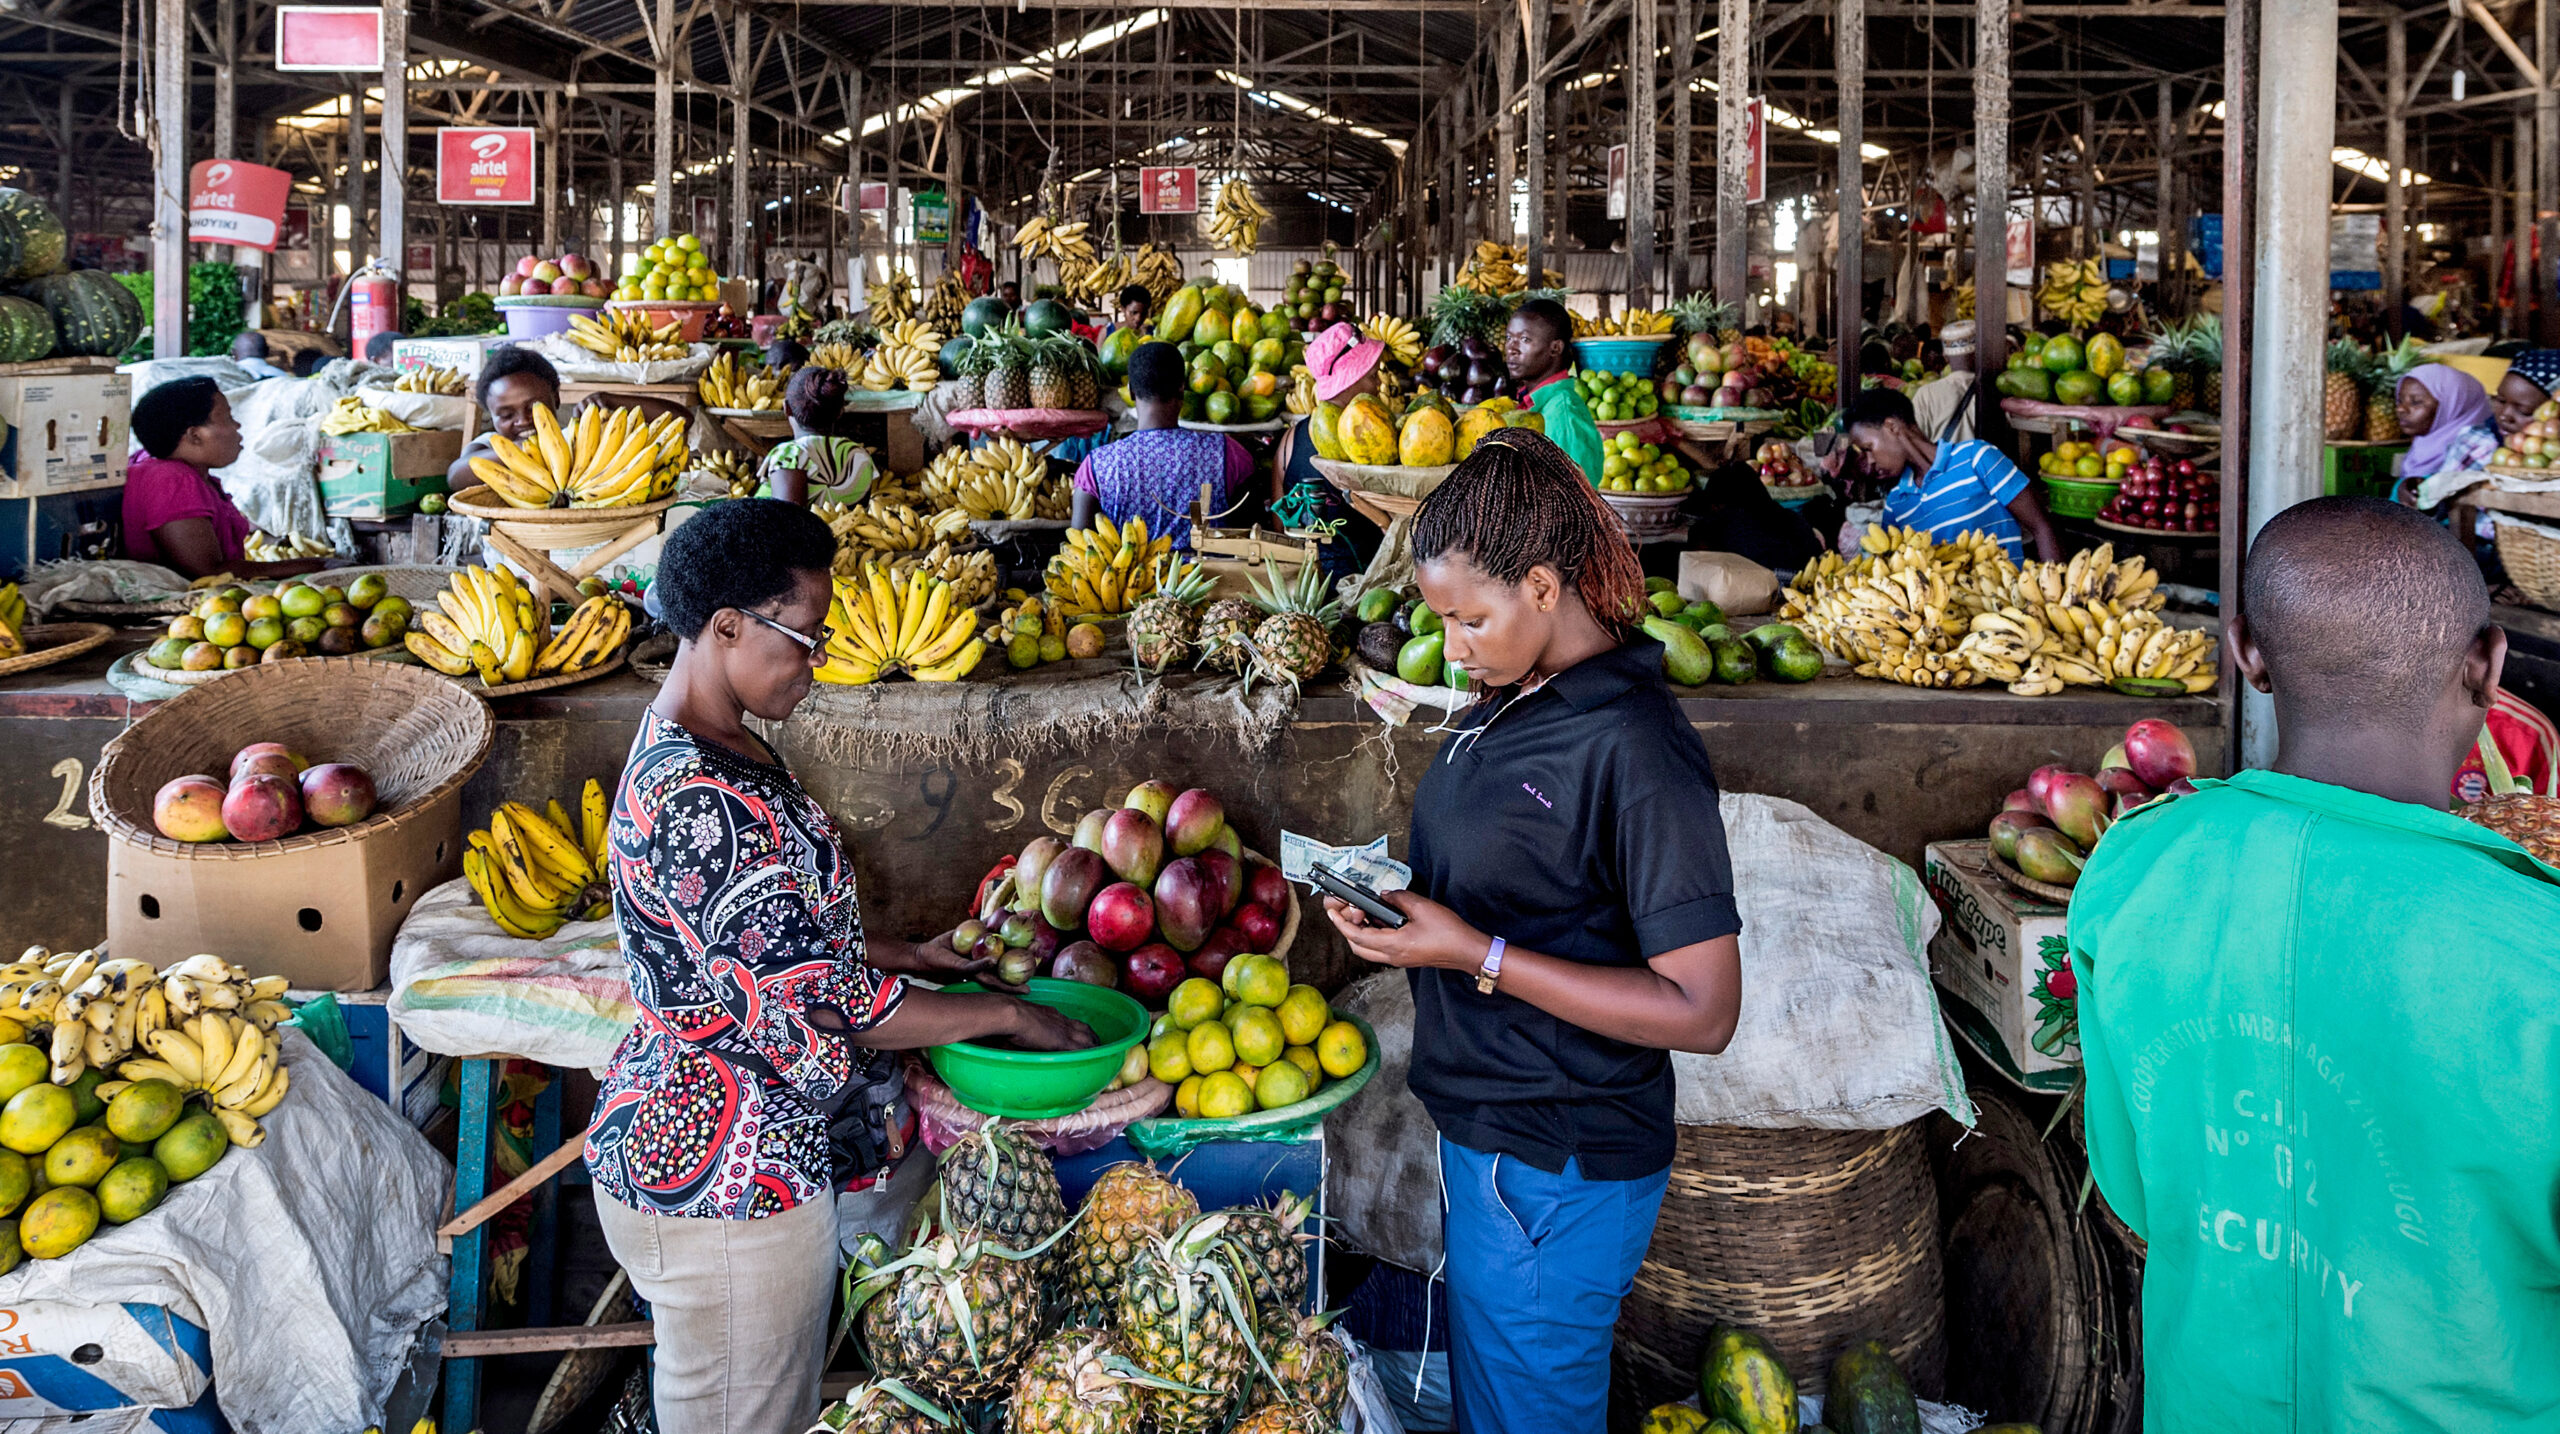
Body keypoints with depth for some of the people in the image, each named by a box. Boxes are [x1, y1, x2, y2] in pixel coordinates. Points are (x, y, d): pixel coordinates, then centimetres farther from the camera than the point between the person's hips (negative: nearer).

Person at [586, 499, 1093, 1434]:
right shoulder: (702, 802, -27)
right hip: (730, 1179, -10)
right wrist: (1008, 1016, -11)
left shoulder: (696, 750, 6)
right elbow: (831, 1002, -23)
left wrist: (903, 954, 10)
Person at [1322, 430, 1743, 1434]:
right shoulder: (1507, 704, 5)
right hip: (1479, 1130, 9)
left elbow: (1702, 1012, -24)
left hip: (1556, 1172, -9)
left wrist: (1479, 955, -26)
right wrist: (1394, 905, -1)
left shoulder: (1634, 749, -23)